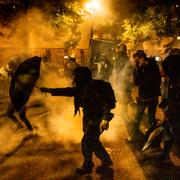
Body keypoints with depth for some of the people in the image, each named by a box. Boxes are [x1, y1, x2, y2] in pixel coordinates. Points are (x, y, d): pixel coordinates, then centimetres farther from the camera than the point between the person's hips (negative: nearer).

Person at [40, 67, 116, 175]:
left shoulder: (93, 88, -26)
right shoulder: (82, 88, 2)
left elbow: (105, 103, -33)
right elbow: (68, 91, 10)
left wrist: (105, 119, -46)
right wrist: (49, 90, 10)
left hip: (97, 120, -9)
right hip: (89, 118, 9)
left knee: (86, 142, 1)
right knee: (93, 142, 18)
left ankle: (87, 167, 21)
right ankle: (106, 161, 36)